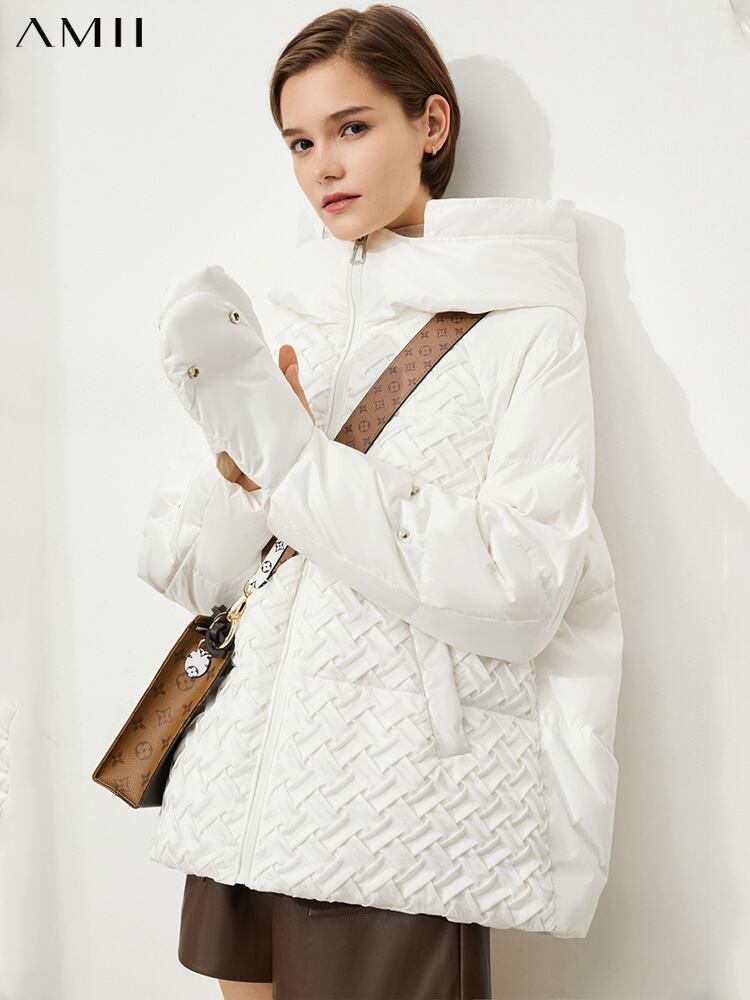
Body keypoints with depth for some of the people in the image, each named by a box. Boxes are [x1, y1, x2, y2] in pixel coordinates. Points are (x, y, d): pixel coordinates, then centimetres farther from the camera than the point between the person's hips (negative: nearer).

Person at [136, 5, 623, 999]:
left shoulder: (525, 329, -6)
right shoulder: (291, 319, 10)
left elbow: (520, 591, -17)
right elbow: (188, 571, 8)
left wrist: (296, 459, -18)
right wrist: (235, 463, -13)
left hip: (399, 800, -5)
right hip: (249, 773, 5)